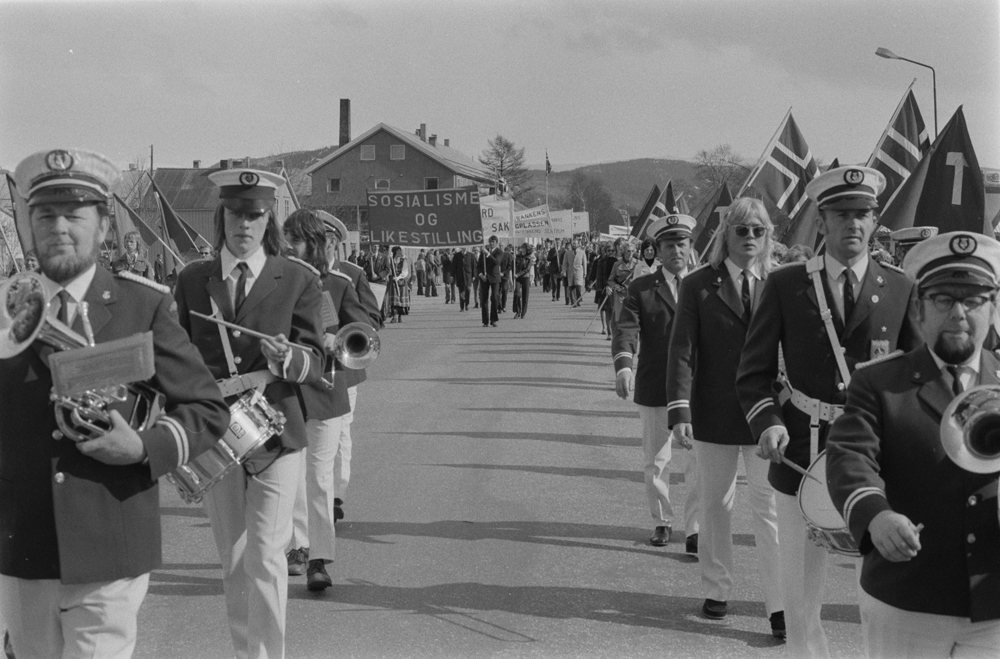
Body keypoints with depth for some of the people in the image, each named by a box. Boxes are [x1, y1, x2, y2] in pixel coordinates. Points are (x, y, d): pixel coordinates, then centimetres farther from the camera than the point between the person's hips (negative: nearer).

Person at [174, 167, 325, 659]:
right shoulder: (191, 281, 6)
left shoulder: (298, 280, -1)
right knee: (232, 563, 11)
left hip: (274, 432, -2)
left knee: (264, 558, -7)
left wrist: (287, 359, -25)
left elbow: (315, 363, -4)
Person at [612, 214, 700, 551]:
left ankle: (694, 528, 7)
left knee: (700, 461, -3)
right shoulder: (640, 289, 3)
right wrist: (623, 365, -27)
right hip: (654, 390, 0)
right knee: (655, 461, 11)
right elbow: (626, 329, -8)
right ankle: (661, 521, 29)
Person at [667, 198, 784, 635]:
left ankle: (779, 605, 0)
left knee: (770, 508, -3)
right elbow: (682, 350, -4)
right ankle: (716, 591, 26)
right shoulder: (699, 285, 0)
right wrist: (679, 409, -13)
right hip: (714, 416, 1)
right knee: (715, 505, 13)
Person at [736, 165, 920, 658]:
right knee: (801, 595, 7)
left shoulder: (900, 290, 3)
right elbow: (753, 372, 3)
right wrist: (767, 423, -15)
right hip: (801, 456, 0)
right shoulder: (785, 284, 1)